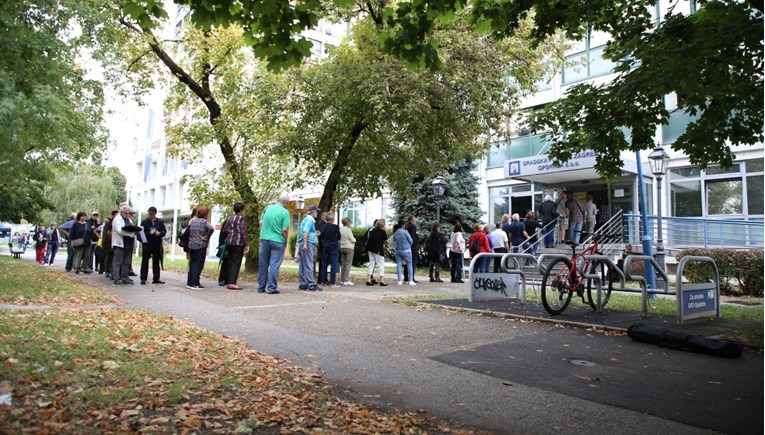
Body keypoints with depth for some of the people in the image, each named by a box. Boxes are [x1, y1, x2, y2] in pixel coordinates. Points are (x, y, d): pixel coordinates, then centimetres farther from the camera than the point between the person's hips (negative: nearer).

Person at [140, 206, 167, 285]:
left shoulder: (160, 222, 7)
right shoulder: (144, 222, 2)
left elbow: (164, 231, 6)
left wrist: (160, 233, -15)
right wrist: (149, 233, -19)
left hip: (157, 245, 2)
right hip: (147, 244, -2)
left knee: (156, 262, 6)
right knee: (145, 261, 0)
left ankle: (156, 278, 12)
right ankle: (143, 278, 5)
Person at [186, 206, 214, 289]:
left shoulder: (192, 221, 11)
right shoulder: (205, 222, -9)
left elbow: (188, 231, 15)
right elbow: (211, 229, -25)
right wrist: (207, 237, -13)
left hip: (191, 245, 6)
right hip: (201, 246, -6)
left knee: (192, 264, 14)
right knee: (198, 265, -2)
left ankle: (189, 282, 16)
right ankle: (195, 283, -3)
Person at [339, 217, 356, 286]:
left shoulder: (340, 229, 3)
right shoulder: (348, 230, -13)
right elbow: (352, 240, -10)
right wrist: (355, 239, 10)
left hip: (341, 247, 6)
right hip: (349, 248, -6)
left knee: (343, 264, 12)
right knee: (348, 264, -3)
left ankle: (342, 280, 15)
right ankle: (346, 280, -5)